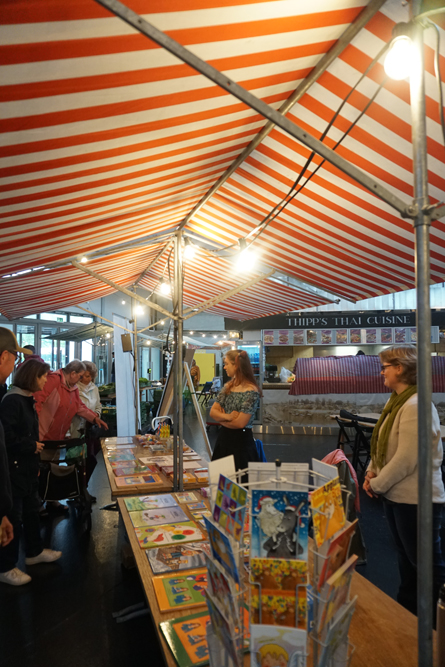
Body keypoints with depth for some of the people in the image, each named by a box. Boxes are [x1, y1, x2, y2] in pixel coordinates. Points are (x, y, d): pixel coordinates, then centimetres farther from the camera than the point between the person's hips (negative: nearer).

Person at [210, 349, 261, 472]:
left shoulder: (251, 391, -17)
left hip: (241, 441, -7)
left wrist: (221, 418, -5)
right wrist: (228, 416, -16)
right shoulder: (228, 386, 5)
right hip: (223, 439, 7)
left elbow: (240, 423, -19)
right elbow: (212, 411, 2)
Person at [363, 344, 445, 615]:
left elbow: (406, 459, -25)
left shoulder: (416, 406, -23)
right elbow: (384, 445, 13)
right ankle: (406, 611, 39)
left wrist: (377, 485, -15)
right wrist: (372, 472, -1)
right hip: (396, 495, 10)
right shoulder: (396, 402, 7)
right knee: (407, 560, 23)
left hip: (416, 499, -10)